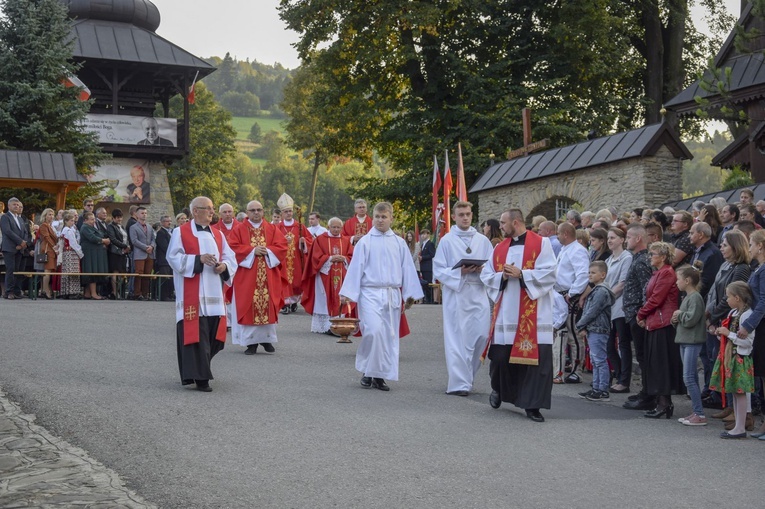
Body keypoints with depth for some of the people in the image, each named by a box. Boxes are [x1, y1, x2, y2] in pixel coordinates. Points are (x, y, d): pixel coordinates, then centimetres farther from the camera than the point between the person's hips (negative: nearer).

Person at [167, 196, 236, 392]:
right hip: (191, 294, -6)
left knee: (211, 334, 6)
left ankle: (196, 370, 22)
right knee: (195, 333, -10)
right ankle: (199, 376, -9)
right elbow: (174, 257, -8)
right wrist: (199, 259, -18)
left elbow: (230, 257, 14)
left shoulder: (217, 234, 16)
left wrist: (224, 266, -9)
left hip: (213, 294, 6)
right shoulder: (181, 232, 0)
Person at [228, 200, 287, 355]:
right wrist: (253, 251, -14)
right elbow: (234, 248, -5)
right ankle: (251, 342, 1)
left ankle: (267, 339, 12)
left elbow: (282, 246, 2)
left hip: (268, 276, 2)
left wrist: (267, 251, -13)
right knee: (249, 307, -4)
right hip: (247, 276, -2)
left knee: (268, 306, 0)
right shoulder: (239, 230, 5)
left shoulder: (272, 229, 11)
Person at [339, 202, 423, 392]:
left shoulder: (399, 243, 9)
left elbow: (407, 268, 11)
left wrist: (409, 294, 8)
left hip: (392, 294, 3)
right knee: (373, 330, -18)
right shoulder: (364, 242, 1)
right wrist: (348, 293, -5)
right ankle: (367, 371, 1)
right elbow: (355, 268, 0)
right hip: (370, 293, -3)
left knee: (389, 335, 3)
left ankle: (379, 376, 14)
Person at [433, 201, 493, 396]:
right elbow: (438, 270, 0)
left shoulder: (482, 241, 12)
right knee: (457, 339, -4)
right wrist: (460, 272, -14)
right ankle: (459, 383, 1)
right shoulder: (447, 241, 4)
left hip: (479, 293, 3)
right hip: (455, 294, -3)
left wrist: (481, 269, -10)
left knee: (481, 335, -1)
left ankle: (466, 376, 18)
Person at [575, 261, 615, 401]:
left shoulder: (601, 291, -13)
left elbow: (592, 312, -17)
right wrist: (583, 328, 4)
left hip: (598, 330, -10)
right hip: (592, 331, 10)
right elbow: (586, 311, 17)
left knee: (600, 361, -7)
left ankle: (603, 391, -5)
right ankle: (596, 388, 20)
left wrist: (580, 326, -9)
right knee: (595, 361, 14)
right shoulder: (594, 291, 18)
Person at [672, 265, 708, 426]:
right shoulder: (687, 297, 16)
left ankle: (700, 414, -9)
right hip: (685, 341, 10)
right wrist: (675, 320, 2)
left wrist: (679, 314, -7)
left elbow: (691, 319, -24)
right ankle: (696, 412, 16)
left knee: (689, 378, -11)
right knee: (691, 378, 11)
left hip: (693, 342, -10)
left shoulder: (696, 298, -14)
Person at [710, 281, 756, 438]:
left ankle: (740, 428, 0)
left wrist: (728, 333, -18)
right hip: (730, 357, 9)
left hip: (740, 358, -9)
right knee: (735, 393, 12)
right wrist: (722, 333, 6)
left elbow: (747, 341, -22)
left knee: (740, 392, -5)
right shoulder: (733, 313, 12)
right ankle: (739, 424, 19)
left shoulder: (747, 315, -17)